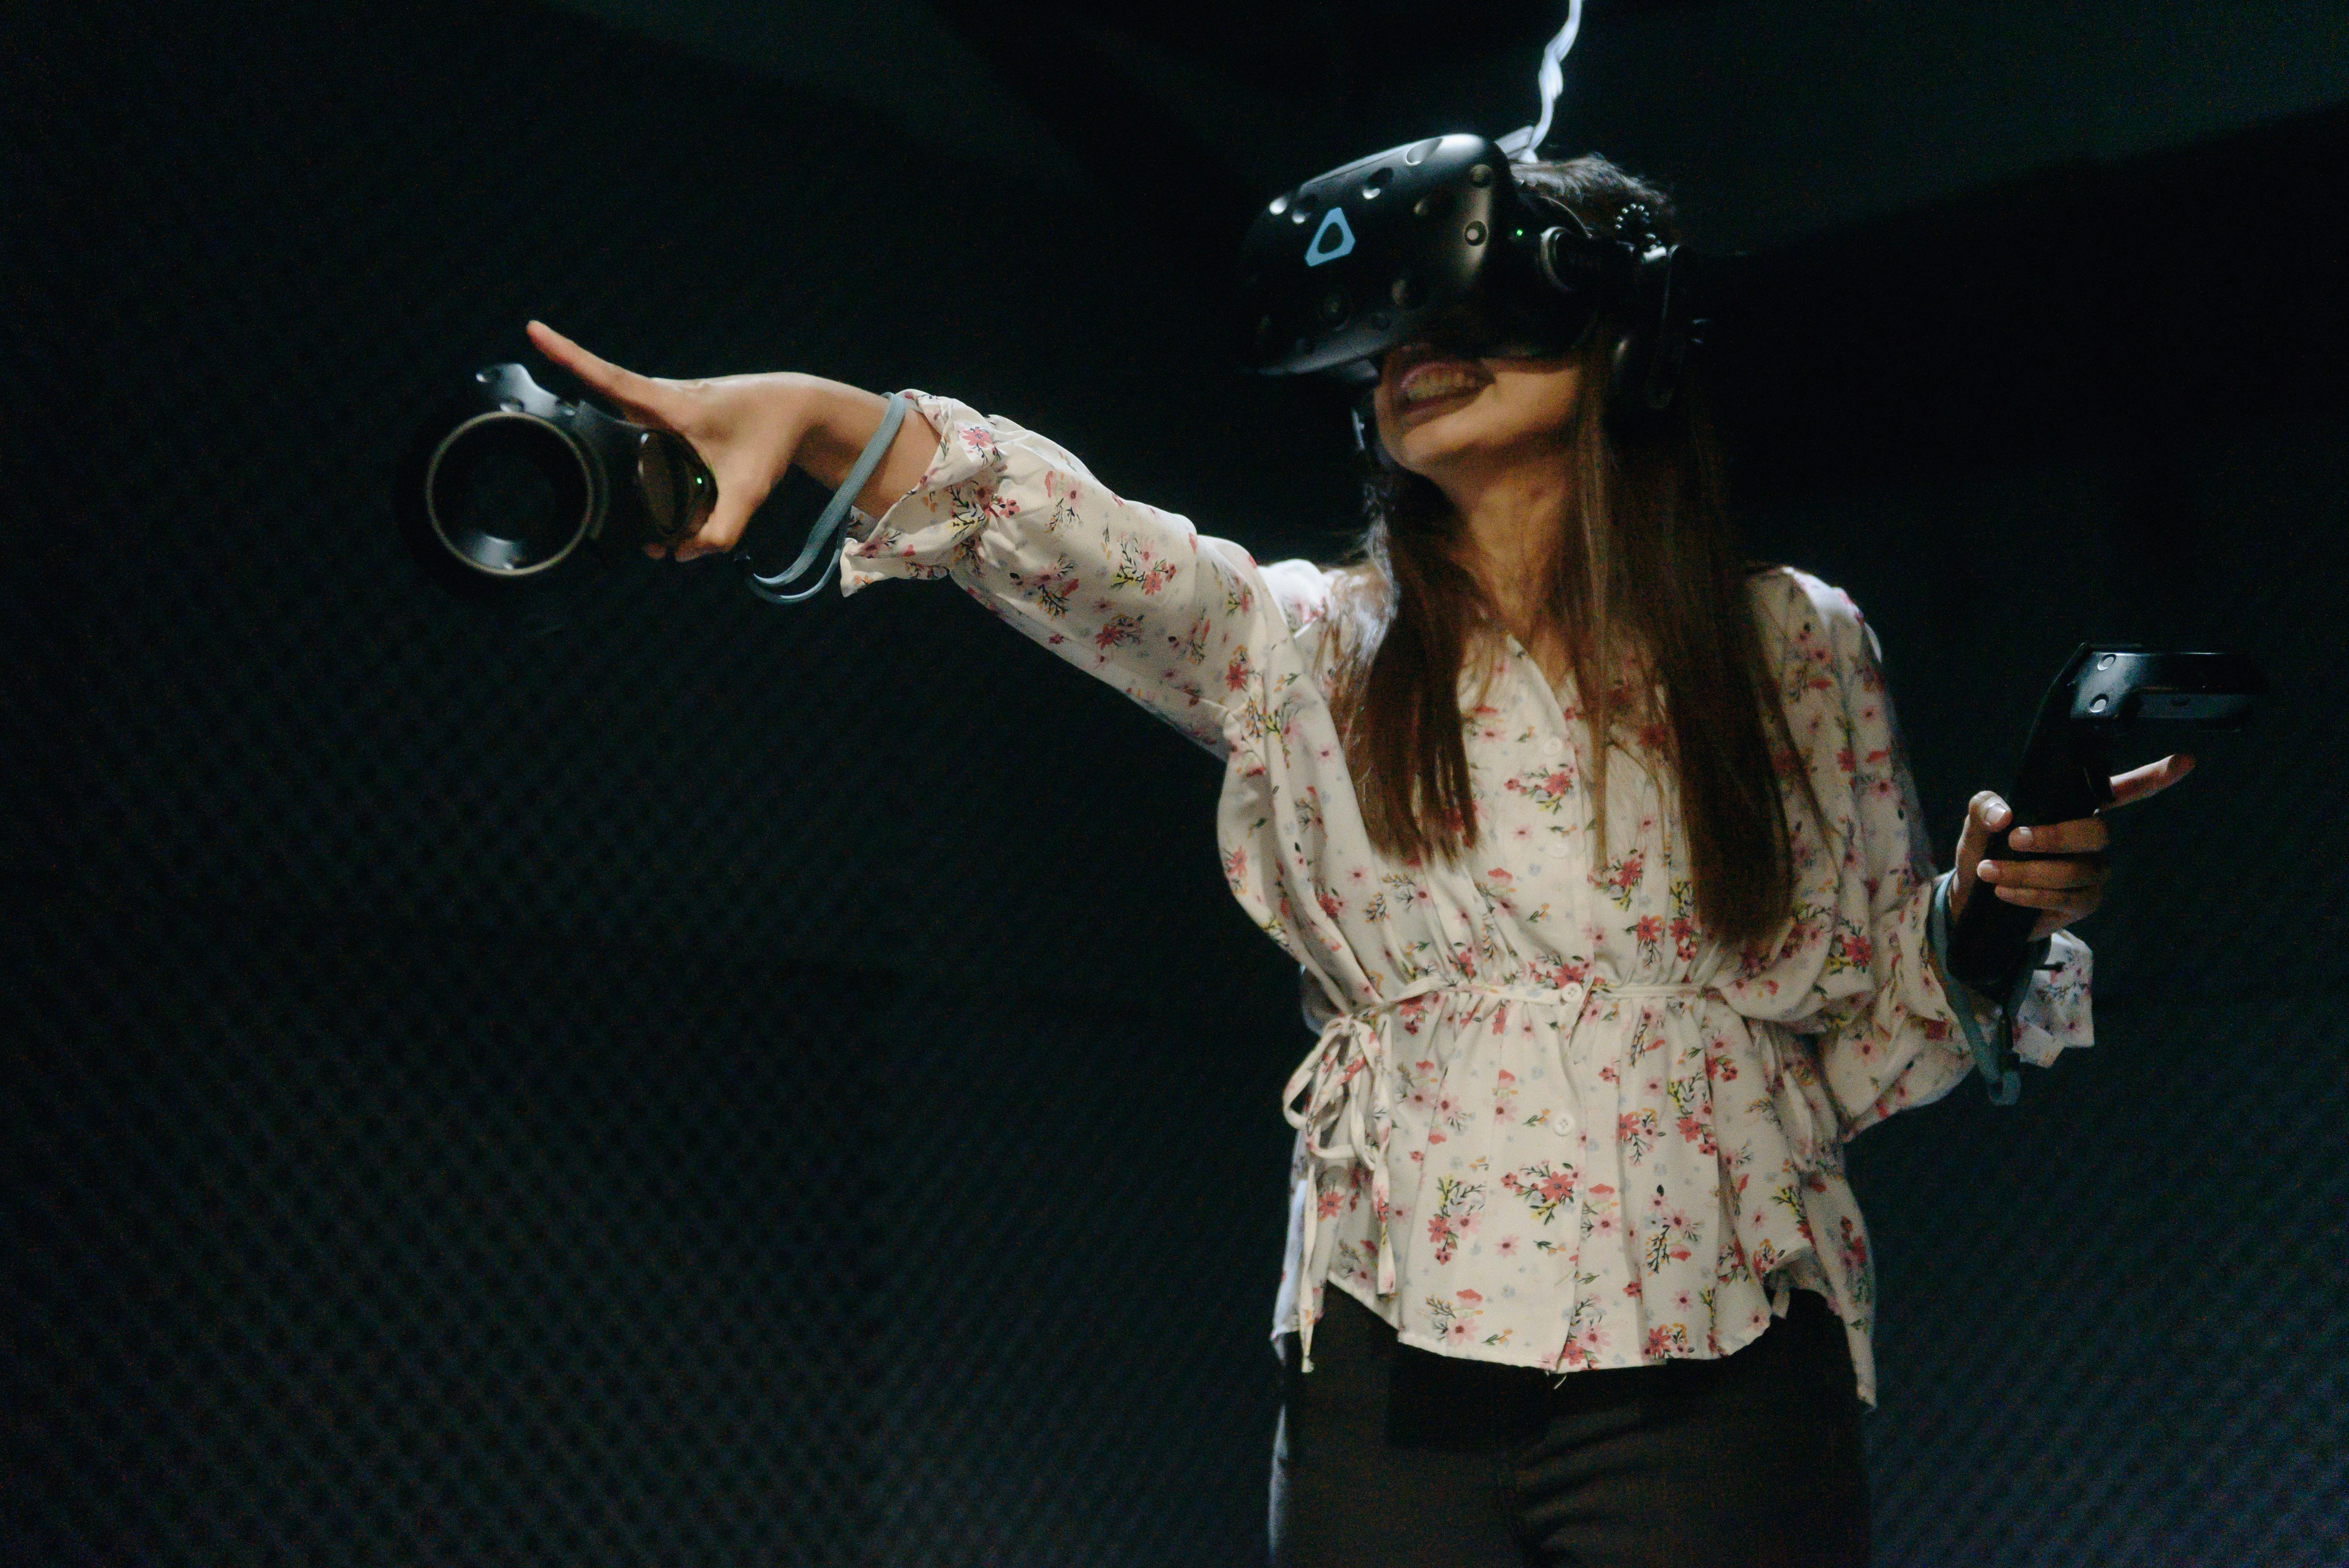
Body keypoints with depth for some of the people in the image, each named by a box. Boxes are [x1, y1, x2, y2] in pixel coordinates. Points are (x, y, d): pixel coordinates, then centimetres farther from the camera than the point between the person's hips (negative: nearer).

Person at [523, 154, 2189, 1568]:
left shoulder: (1799, 647, 6)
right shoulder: (1306, 648, 5)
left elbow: (1879, 1004, 12)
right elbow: (1053, 532, -13)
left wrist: (2003, 904, -8)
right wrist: (822, 417, -29)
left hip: (1722, 1381, 0)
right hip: (1398, 1382, 0)